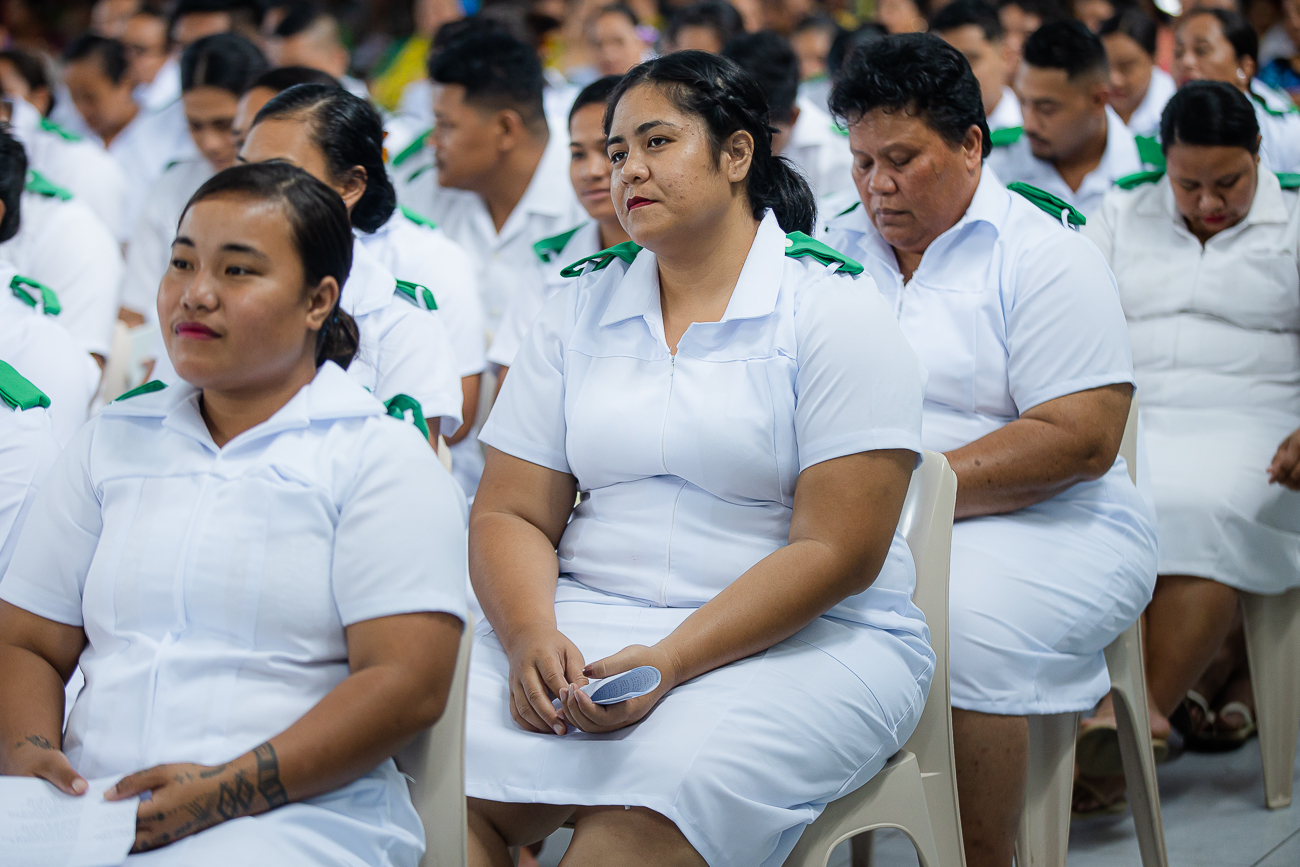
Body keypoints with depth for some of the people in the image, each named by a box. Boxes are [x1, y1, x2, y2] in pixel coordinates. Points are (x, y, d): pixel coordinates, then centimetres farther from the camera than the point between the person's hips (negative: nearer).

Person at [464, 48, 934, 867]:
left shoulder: (835, 312, -3)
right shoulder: (577, 312, 14)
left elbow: (837, 552, -11)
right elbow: (511, 514, 8)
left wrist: (670, 661, -21)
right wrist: (533, 636, -14)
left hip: (804, 638, -4)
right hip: (588, 618, 4)